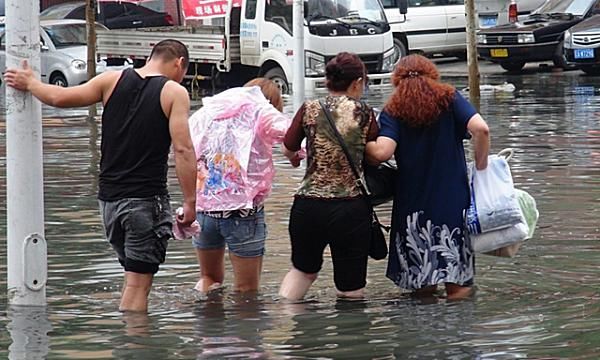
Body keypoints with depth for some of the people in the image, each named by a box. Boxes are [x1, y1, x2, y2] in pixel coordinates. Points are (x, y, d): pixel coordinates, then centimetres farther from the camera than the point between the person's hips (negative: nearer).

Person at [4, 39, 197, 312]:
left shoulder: (113, 80, 6)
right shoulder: (174, 93, -5)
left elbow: (60, 97, 9)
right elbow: (183, 150, -12)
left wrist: (30, 83, 28)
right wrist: (190, 202, -9)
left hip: (108, 197, 5)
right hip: (146, 198, -5)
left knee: (134, 274, 21)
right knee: (138, 283, -3)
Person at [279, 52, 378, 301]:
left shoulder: (309, 110, 1)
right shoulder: (364, 115, -2)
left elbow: (288, 150, 14)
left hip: (308, 205, 2)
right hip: (351, 209, -2)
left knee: (303, 270, 27)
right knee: (350, 290, 7)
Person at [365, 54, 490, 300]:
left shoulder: (393, 111, 0)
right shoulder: (449, 100, 2)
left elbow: (382, 152, -16)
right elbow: (480, 129, -13)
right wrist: (481, 166, -2)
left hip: (412, 197, 0)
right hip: (453, 194, 0)